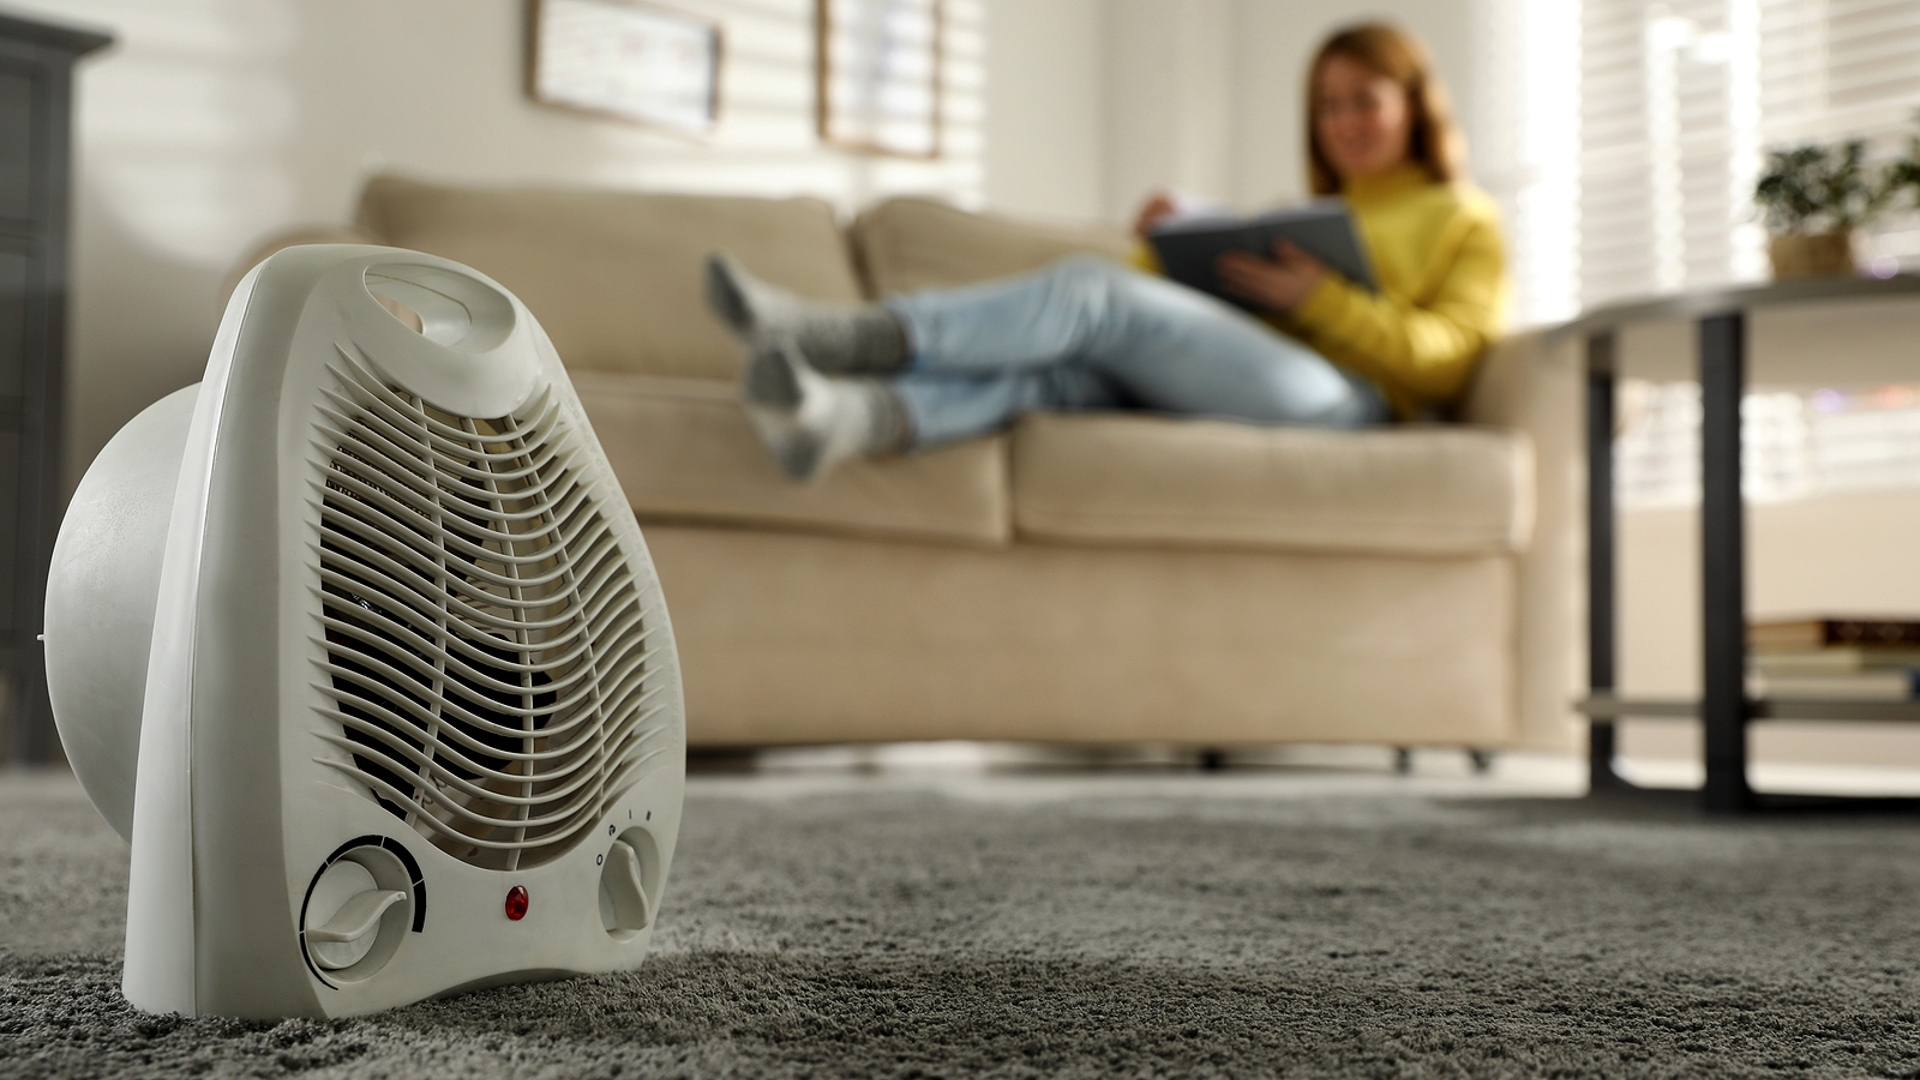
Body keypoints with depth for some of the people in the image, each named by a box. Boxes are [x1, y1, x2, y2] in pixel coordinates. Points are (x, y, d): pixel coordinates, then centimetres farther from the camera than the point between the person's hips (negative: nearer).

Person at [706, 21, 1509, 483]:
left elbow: (1445, 357, 4)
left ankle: (848, 336, -38)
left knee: (1091, 290, -27)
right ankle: (847, 416, -54)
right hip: (1220, 396, 5)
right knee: (1063, 372, -29)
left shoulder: (1465, 221, 22)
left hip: (1347, 401, -5)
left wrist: (1320, 298, -8)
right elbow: (1193, 303, 30)